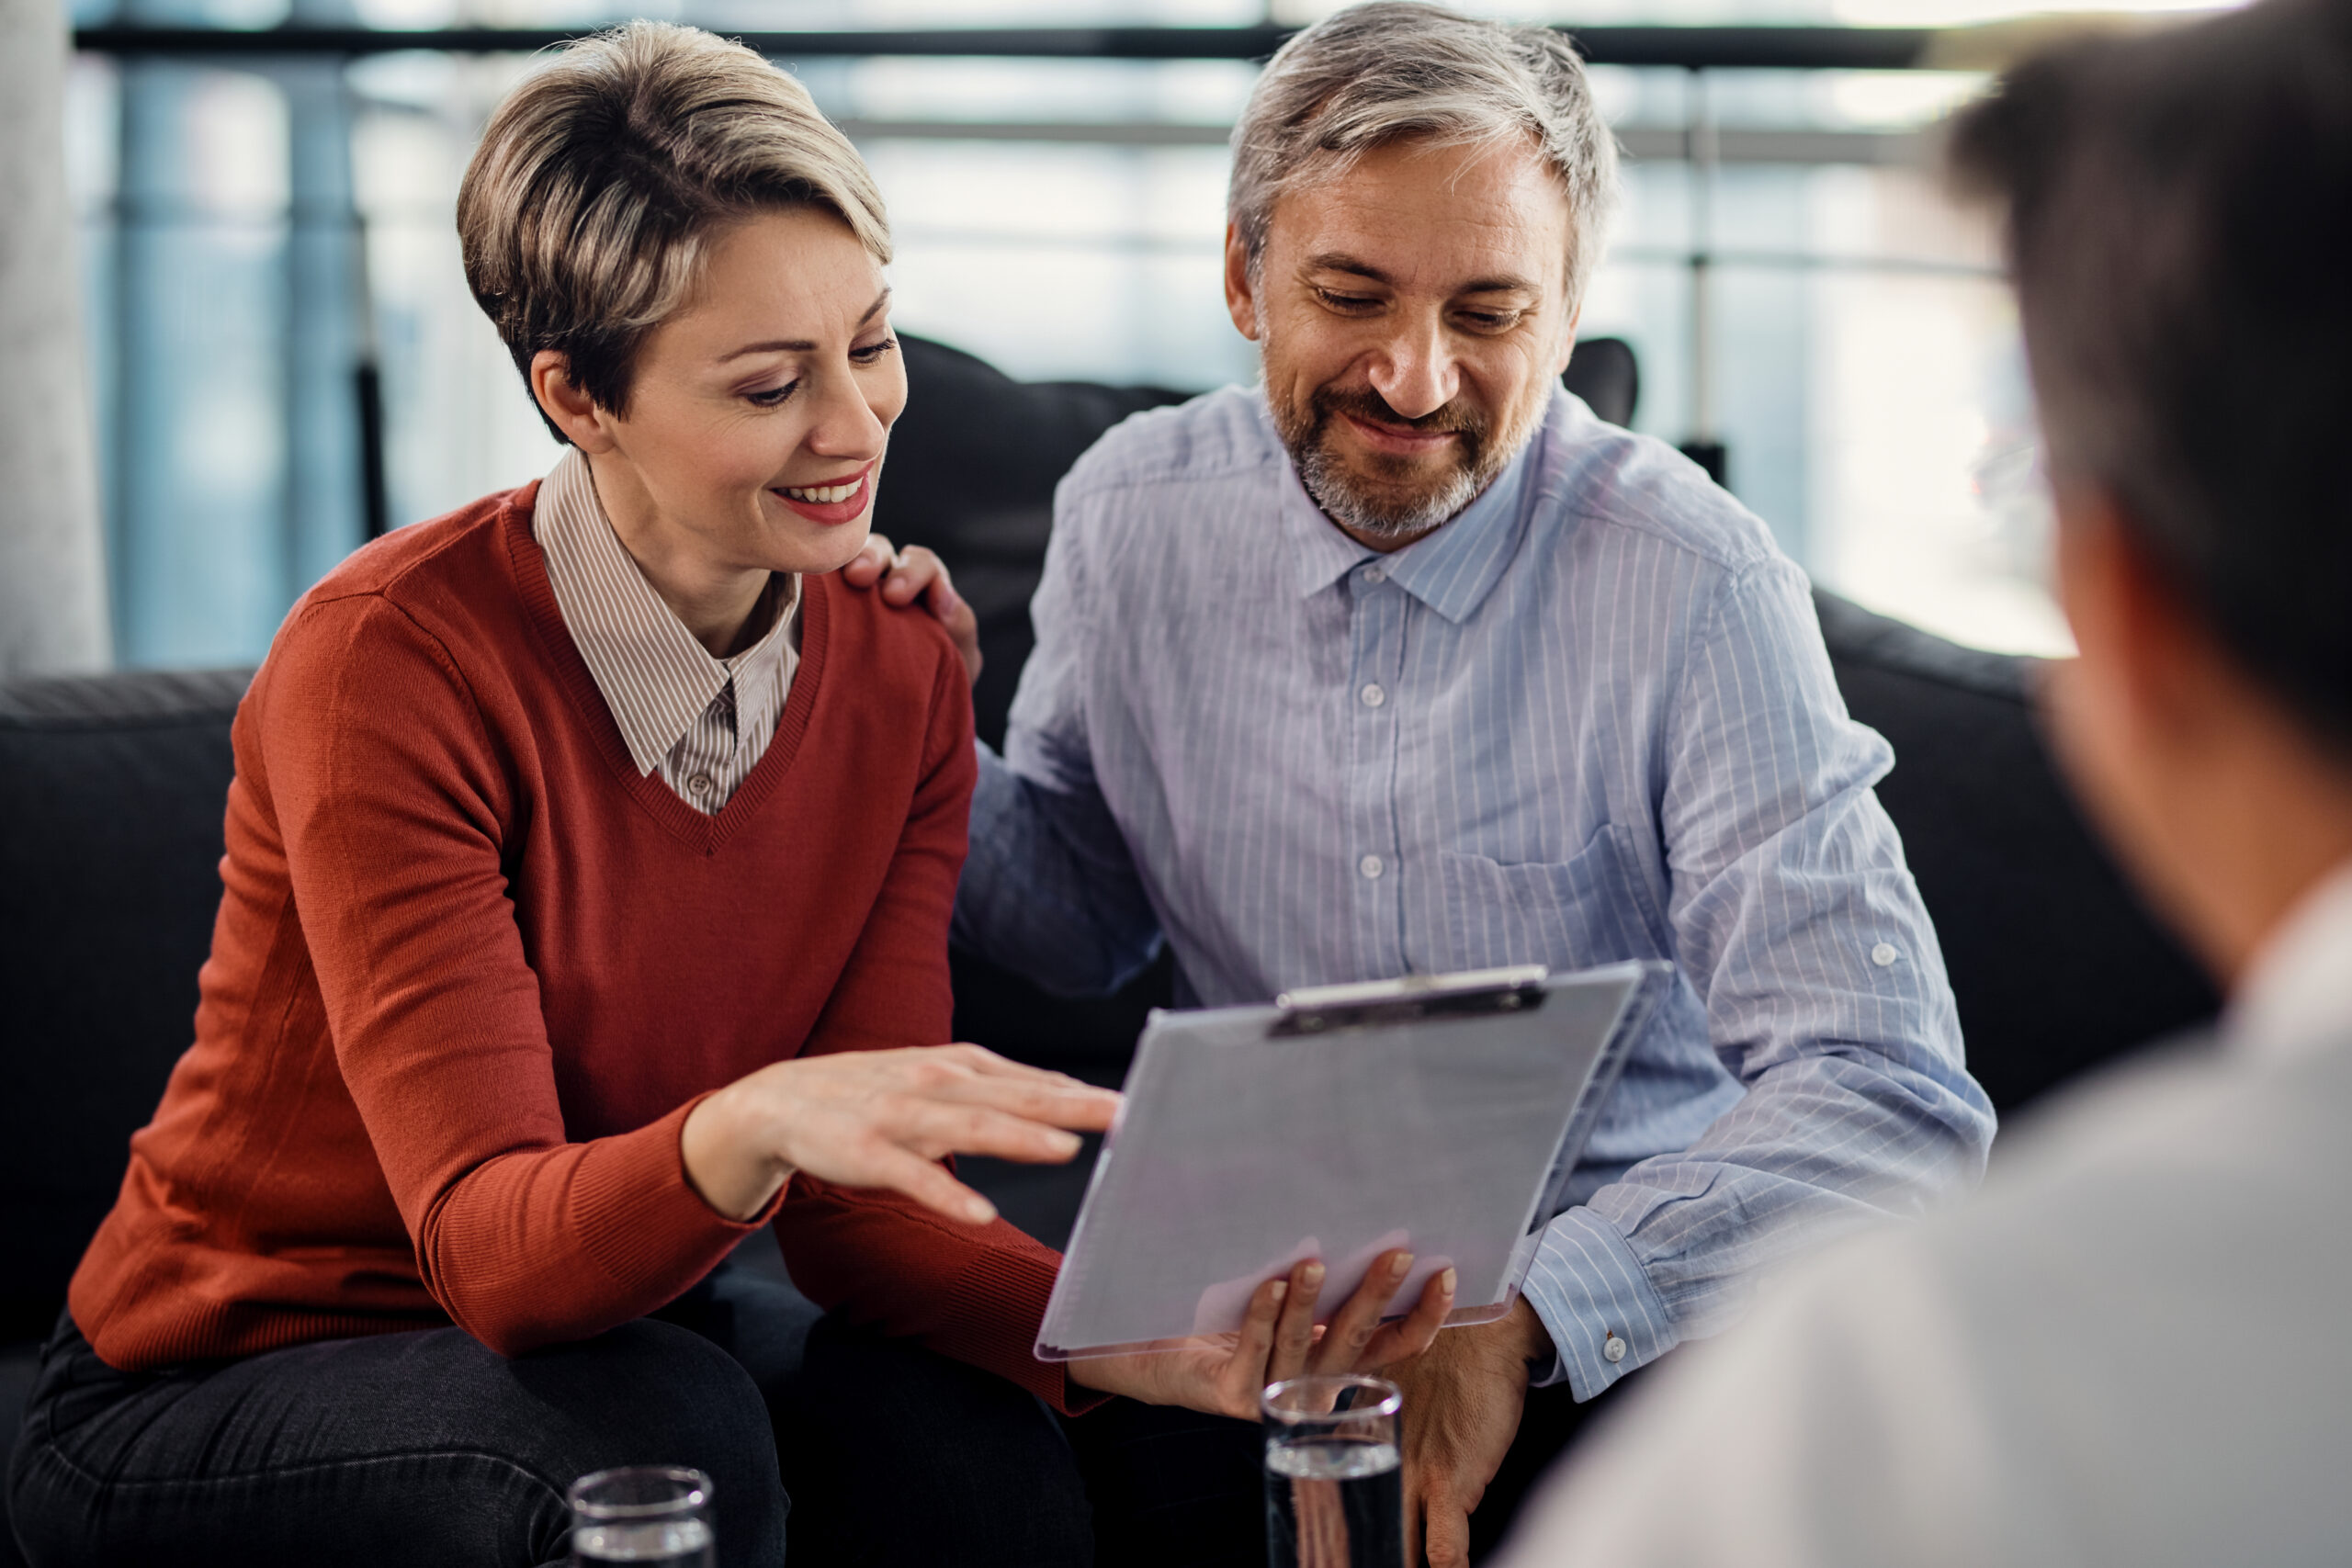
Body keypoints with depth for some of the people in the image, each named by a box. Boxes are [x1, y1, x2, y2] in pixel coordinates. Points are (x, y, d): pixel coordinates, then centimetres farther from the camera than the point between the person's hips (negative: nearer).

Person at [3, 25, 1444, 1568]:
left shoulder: (898, 675, -5)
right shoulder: (393, 660, -24)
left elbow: (859, 1207, -11)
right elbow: (488, 1241, -31)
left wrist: (1143, 1340, -30)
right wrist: (752, 1124, -52)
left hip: (611, 1315, 5)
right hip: (211, 1391, -4)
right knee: (660, 1436, -34)